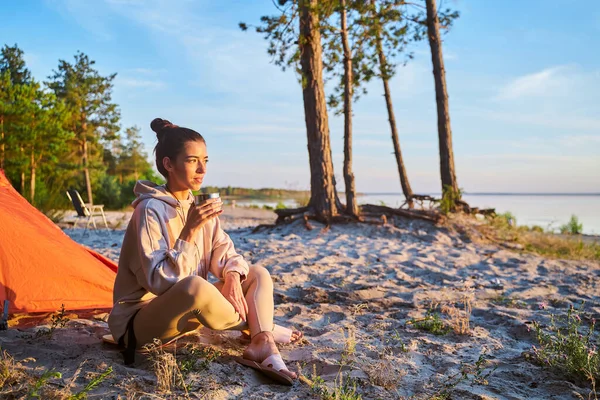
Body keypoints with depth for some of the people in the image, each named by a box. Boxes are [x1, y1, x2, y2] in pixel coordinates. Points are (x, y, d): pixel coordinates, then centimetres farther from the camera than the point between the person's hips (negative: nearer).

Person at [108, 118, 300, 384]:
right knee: (195, 286, -40)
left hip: (185, 314, 8)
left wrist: (232, 276, -18)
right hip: (142, 321, -8)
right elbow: (158, 282, -26)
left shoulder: (197, 207, 3)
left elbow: (224, 251, 3)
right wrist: (189, 232, -31)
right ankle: (263, 329, -14)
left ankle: (262, 346, -24)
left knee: (258, 274, 1)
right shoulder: (151, 210, -20)